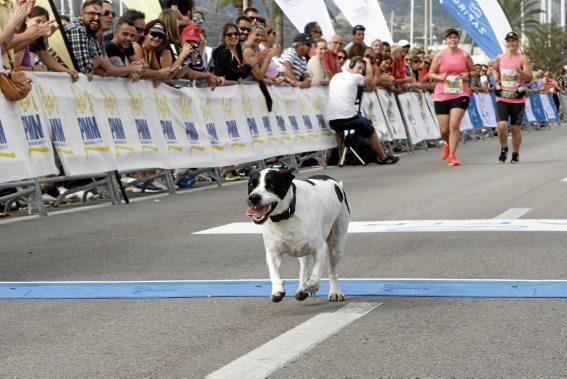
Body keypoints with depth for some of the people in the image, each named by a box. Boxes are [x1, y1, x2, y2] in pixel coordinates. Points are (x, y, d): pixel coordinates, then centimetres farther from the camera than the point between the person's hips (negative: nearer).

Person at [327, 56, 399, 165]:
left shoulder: (335, 77, 17)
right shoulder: (355, 77, 0)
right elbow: (370, 78, 18)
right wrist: (367, 62, 30)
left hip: (331, 120, 5)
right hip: (349, 118, -5)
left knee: (338, 128, 41)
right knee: (370, 130, 21)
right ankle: (383, 158, 34)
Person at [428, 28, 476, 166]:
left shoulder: (465, 55, 4)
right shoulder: (440, 55, 2)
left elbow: (474, 71, 15)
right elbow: (431, 73, 7)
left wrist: (468, 75, -6)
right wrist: (440, 77, -13)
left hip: (461, 94, -1)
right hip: (441, 96, 1)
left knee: (454, 125, -16)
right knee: (444, 129, 4)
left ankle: (452, 155, -8)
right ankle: (448, 144, 39)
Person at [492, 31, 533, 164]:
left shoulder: (523, 59, -5)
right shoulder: (500, 58, 5)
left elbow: (529, 78, -10)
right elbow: (494, 69, 27)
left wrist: (519, 70, -27)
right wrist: (496, 76, 5)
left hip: (518, 99, -1)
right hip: (502, 98, 2)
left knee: (515, 128, 4)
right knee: (501, 125, -15)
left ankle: (515, 154, 22)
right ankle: (504, 148, 10)